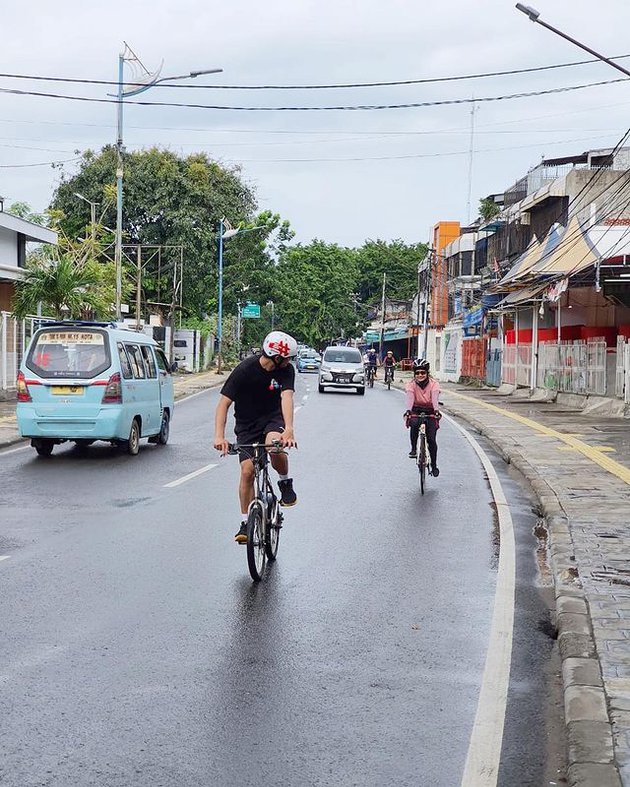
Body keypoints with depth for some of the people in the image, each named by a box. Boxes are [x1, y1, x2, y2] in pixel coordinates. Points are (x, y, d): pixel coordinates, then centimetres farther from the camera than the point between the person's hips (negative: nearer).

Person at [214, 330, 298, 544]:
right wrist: (219, 436, -37)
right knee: (247, 470, -10)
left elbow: (286, 397, -28)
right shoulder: (245, 370, -22)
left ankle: (285, 482, -4)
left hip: (273, 418, 1)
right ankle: (246, 522, 5)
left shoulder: (286, 370, -14)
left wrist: (289, 429, -46)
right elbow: (223, 403, -24)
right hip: (247, 424, -1)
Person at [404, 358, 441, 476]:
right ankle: (413, 449, -16)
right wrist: (408, 411, -48)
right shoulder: (411, 384, -13)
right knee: (414, 424, -35)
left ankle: (434, 466, 7)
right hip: (416, 411, 0)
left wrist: (436, 411, -48)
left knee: (431, 439, -10)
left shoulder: (434, 384, -15)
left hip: (430, 412, 0)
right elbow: (410, 398, -28)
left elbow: (435, 398, -29)